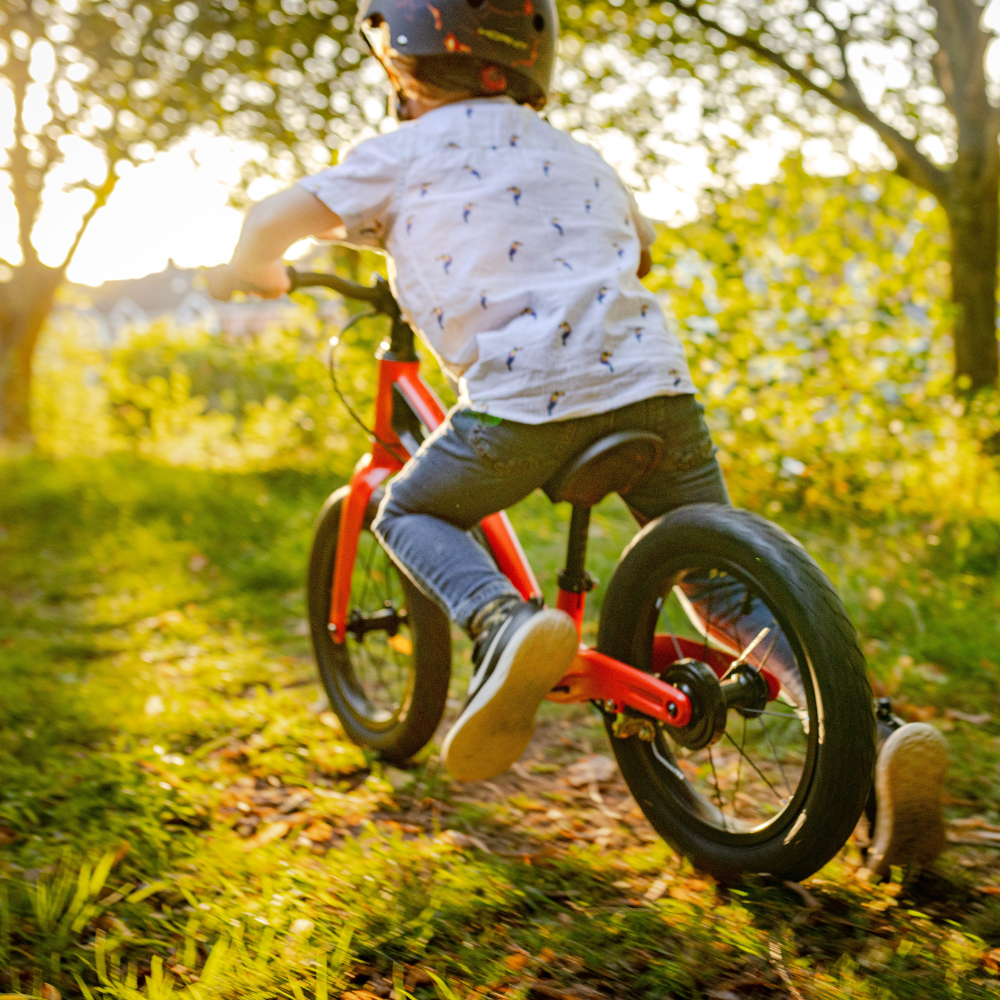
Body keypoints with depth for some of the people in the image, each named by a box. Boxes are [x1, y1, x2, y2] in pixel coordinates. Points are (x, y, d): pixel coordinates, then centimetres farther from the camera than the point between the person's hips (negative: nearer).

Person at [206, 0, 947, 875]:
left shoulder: (408, 155, 11)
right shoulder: (576, 157, 26)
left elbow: (276, 218, 8)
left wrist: (256, 272, 30)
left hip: (525, 396, -4)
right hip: (654, 384, 5)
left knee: (410, 514, 19)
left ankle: (502, 623, -13)